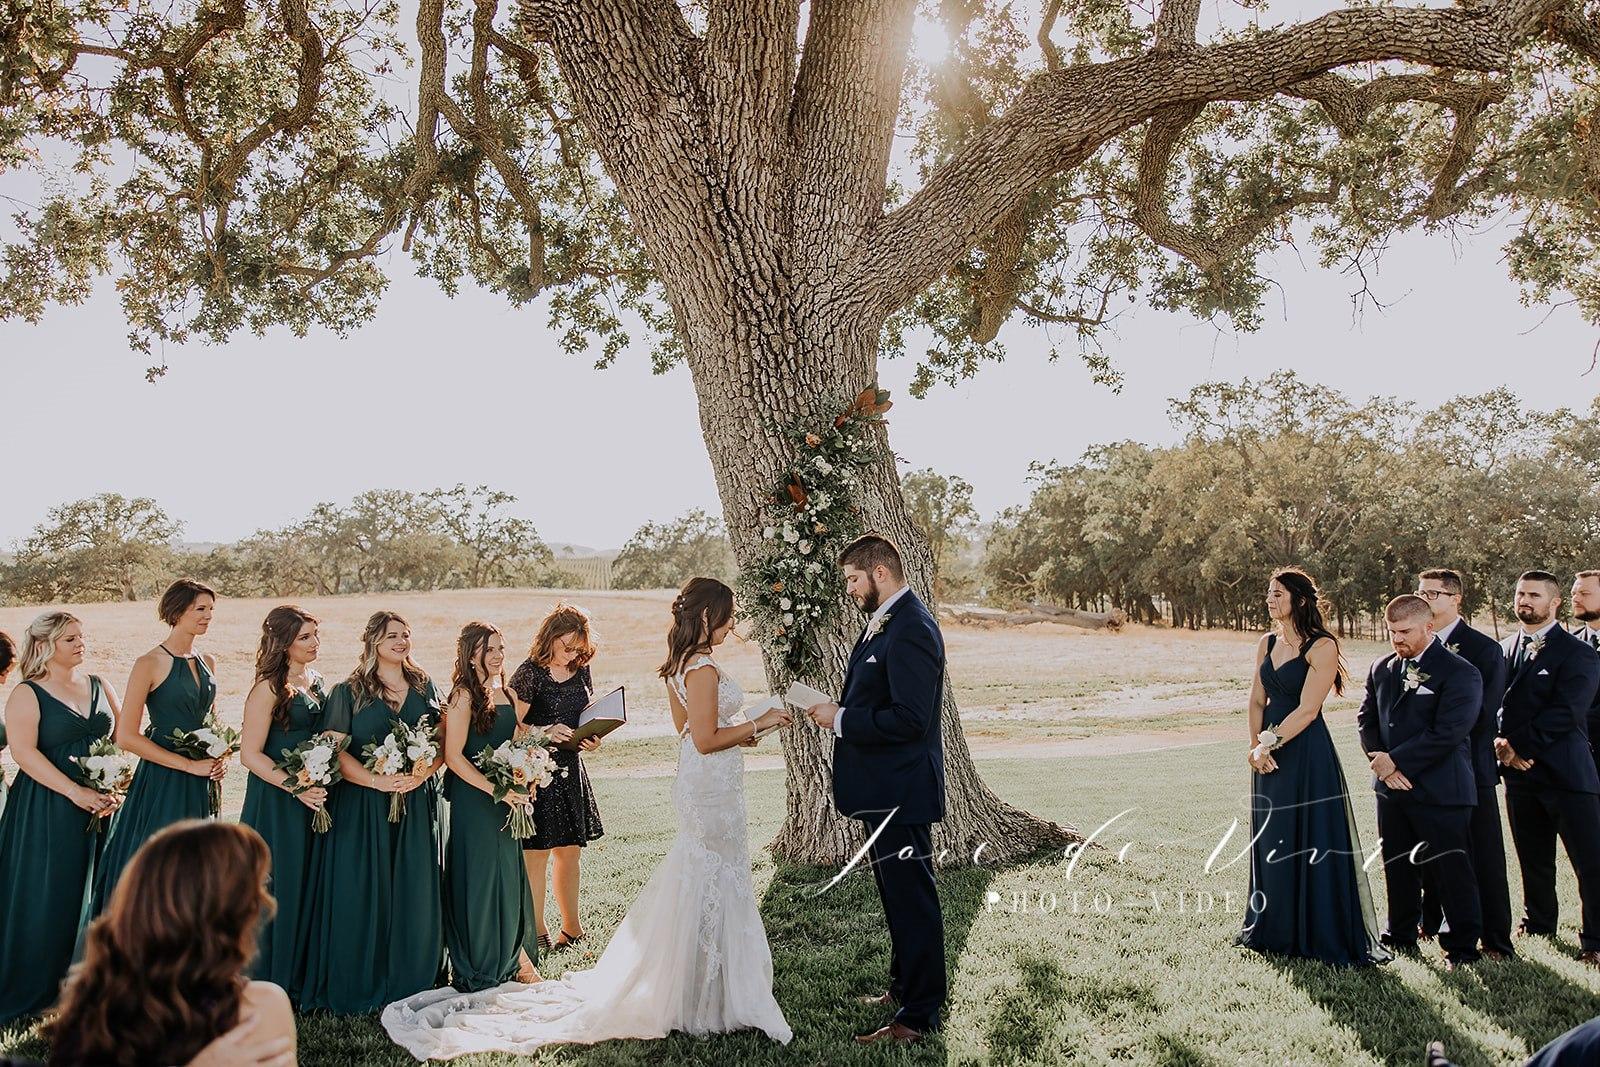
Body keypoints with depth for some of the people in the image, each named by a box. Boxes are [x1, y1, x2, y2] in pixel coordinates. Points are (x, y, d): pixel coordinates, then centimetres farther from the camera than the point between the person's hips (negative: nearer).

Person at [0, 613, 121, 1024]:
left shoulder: (99, 687, 9)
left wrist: (113, 789, -8)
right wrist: (77, 793, -20)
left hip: (99, 805, 5)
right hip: (47, 811, -4)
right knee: (47, 898, 0)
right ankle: (34, 988, 13)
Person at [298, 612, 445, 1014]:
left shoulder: (425, 688, 10)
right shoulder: (348, 691, 0)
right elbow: (334, 751, -7)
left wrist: (420, 775, -11)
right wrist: (377, 781, -19)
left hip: (417, 805, 3)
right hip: (361, 808, -3)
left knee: (413, 895, 5)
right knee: (361, 894, -1)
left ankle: (412, 979, 19)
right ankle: (358, 984, 13)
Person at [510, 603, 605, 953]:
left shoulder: (581, 671, 8)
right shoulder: (529, 673, -11)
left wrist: (592, 739, -1)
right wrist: (546, 731, -27)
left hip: (570, 767, 6)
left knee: (570, 851, 14)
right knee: (536, 852, 0)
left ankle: (572, 926, 27)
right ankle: (537, 930, 13)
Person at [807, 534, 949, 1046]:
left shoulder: (911, 629, -21)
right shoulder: (884, 622, 12)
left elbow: (910, 718, -27)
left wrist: (841, 720, -19)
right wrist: (840, 712, 2)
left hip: (900, 792, -11)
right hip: (884, 789, 11)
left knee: (911, 900, 2)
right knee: (897, 897, 22)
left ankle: (918, 1015, 14)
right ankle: (904, 988, 38)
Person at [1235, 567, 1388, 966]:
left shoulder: (1322, 647, -12)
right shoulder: (1267, 644, 10)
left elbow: (1307, 710, -16)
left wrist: (1269, 743, -15)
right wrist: (1256, 744, -3)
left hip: (1307, 753, -7)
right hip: (1270, 754, 7)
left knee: (1312, 843, -1)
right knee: (1272, 843, 15)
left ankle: (1325, 935, 12)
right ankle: (1275, 929, 29)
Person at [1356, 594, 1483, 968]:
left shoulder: (1459, 673, -10)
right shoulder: (1381, 668, 10)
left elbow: (1447, 734, -18)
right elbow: (1366, 718, 11)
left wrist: (1395, 760, -15)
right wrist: (1381, 762, -6)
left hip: (1440, 791, -6)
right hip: (1392, 785, 6)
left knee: (1451, 871, 3)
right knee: (1397, 867, 15)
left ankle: (1462, 948, 17)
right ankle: (1401, 938, 30)